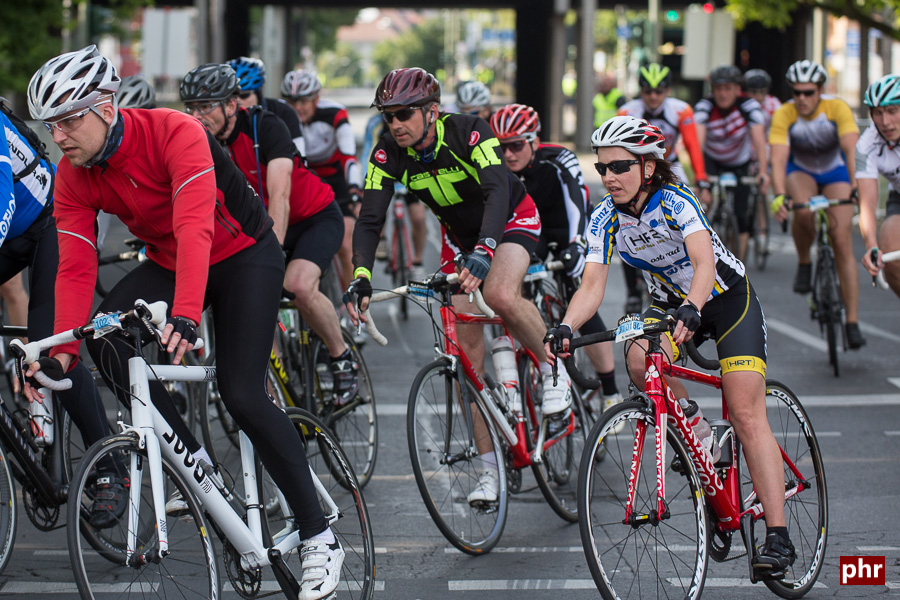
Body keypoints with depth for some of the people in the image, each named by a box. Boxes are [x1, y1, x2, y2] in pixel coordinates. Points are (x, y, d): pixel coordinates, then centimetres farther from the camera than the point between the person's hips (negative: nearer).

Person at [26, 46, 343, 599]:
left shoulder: (175, 133, -30)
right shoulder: (73, 177, -11)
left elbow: (195, 229, -42)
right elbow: (76, 268, -16)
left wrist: (185, 316, -54)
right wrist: (62, 350, -30)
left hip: (244, 257, -6)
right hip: (167, 263, 6)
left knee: (242, 394, -18)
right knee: (105, 334, -21)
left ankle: (320, 537, -8)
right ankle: (194, 463, -9)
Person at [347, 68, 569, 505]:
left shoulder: (468, 132, -31)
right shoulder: (388, 153, -20)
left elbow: (497, 191, -44)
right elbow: (370, 220, -23)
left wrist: (483, 255, -60)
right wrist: (361, 278, -41)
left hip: (511, 219, -5)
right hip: (459, 233, 5)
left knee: (500, 296, -36)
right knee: (466, 346, -3)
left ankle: (552, 369, -7)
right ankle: (489, 465, 5)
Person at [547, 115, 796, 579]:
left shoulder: (675, 203, -27)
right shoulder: (604, 219, -12)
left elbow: (705, 264, -40)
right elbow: (592, 284, -19)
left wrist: (690, 311, -59)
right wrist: (565, 327, -38)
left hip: (727, 299, -5)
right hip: (671, 304, 5)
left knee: (747, 416, -15)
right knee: (641, 362, -28)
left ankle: (777, 535, -15)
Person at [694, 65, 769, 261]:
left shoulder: (750, 106, -25)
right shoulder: (704, 107, -25)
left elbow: (759, 140, -35)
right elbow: (698, 140, -37)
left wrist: (762, 171, -49)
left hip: (740, 163, 0)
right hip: (711, 160, 0)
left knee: (741, 215, -6)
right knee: (706, 199, -28)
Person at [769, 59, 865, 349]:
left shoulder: (838, 108, -27)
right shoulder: (784, 115, -25)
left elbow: (851, 149, -37)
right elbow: (778, 159, -34)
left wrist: (857, 186, -52)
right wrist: (779, 195, -50)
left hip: (835, 173, 0)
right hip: (800, 172, 0)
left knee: (843, 243, -13)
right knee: (803, 212, -35)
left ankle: (853, 322, -12)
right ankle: (804, 264, -5)